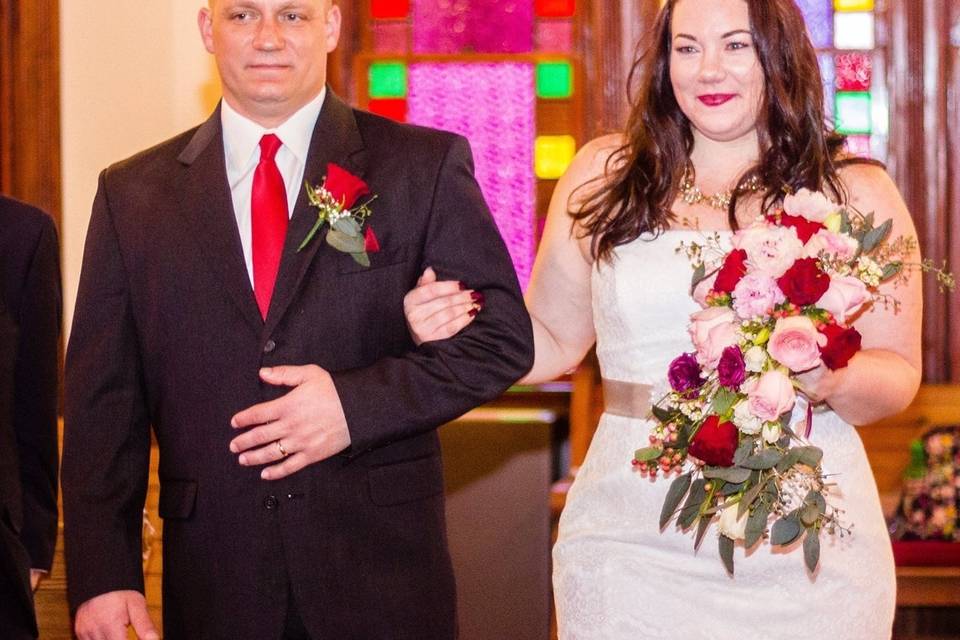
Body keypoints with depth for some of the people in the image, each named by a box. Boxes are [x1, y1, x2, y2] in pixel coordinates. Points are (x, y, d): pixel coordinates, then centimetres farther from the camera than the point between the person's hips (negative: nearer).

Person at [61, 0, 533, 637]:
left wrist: (358, 404, -15)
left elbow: (503, 336, -1)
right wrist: (101, 576, -6)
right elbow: (104, 402, 3)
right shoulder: (133, 194, 5)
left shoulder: (427, 166, 1)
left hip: (384, 570, -1)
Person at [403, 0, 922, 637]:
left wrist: (832, 379, -17)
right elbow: (554, 342, 12)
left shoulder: (856, 193, 3)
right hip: (630, 542, 1)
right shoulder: (604, 175, 5)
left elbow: (898, 373, 3)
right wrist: (460, 324, -6)